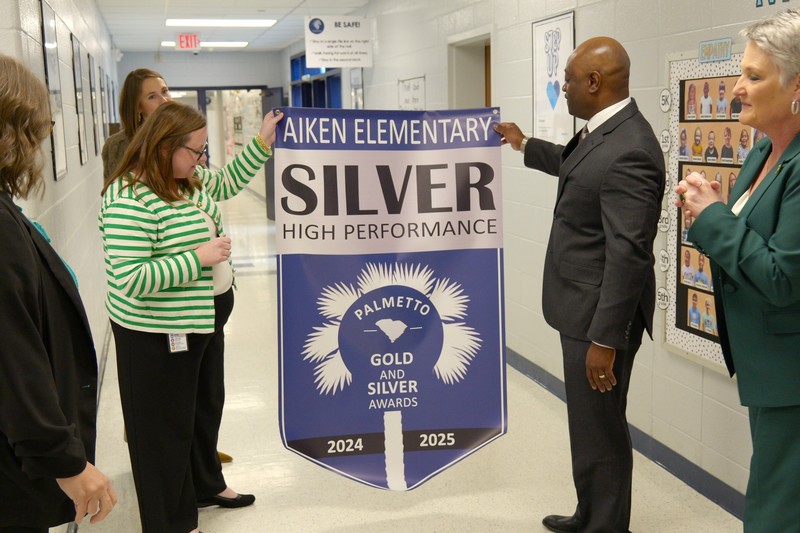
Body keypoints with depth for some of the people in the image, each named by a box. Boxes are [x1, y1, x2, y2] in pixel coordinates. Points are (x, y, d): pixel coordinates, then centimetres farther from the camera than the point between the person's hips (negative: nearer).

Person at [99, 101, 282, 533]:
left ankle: (207, 484, 47)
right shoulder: (130, 200, -25)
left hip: (206, 320, 10)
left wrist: (262, 141, 12)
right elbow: (129, 279, -30)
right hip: (159, 335, -10)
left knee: (207, 406, 25)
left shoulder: (189, 181, 4)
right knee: (168, 425, 6)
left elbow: (229, 180, 24)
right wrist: (199, 258, -27)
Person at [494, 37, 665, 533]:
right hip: (585, 306, 10)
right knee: (588, 422, 22)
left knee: (600, 429, 4)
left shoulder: (628, 152, -25)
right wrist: (526, 146, 42)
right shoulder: (606, 131, 7)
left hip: (600, 314, -10)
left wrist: (604, 339, -24)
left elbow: (628, 255, -27)